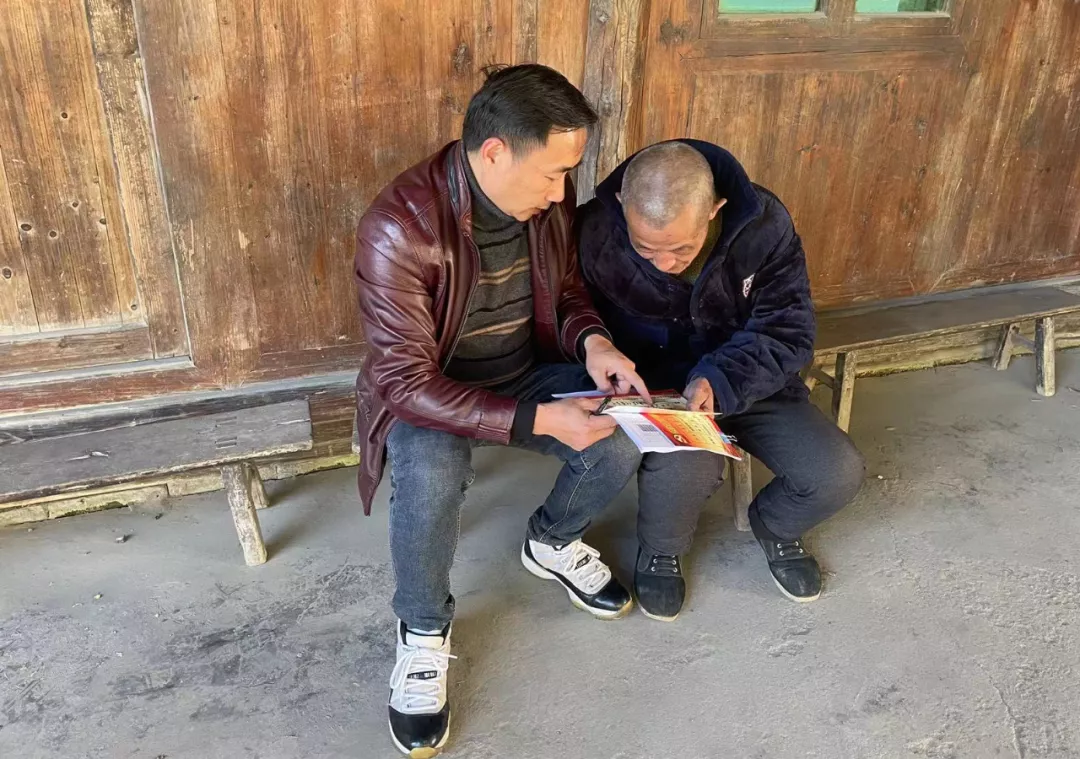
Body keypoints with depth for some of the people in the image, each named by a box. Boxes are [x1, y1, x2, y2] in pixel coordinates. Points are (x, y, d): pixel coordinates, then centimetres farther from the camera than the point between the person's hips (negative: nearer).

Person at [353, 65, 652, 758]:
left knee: (624, 443, -18)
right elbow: (408, 382, -28)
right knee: (430, 484, -35)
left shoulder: (549, 195, -11)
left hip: (531, 370, 5)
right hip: (428, 390, -5)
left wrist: (591, 340, -16)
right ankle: (423, 630, -2)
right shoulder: (399, 229, -29)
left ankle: (552, 542, 16)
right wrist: (537, 421, -35)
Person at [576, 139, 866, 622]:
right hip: (647, 388, -2)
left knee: (838, 473, -16)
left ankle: (775, 526, 22)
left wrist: (722, 381, -33)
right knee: (685, 466, -35)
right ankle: (660, 550, 3)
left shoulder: (764, 225, -19)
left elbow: (789, 334, -14)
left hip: (746, 382, 3)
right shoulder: (594, 232, -22)